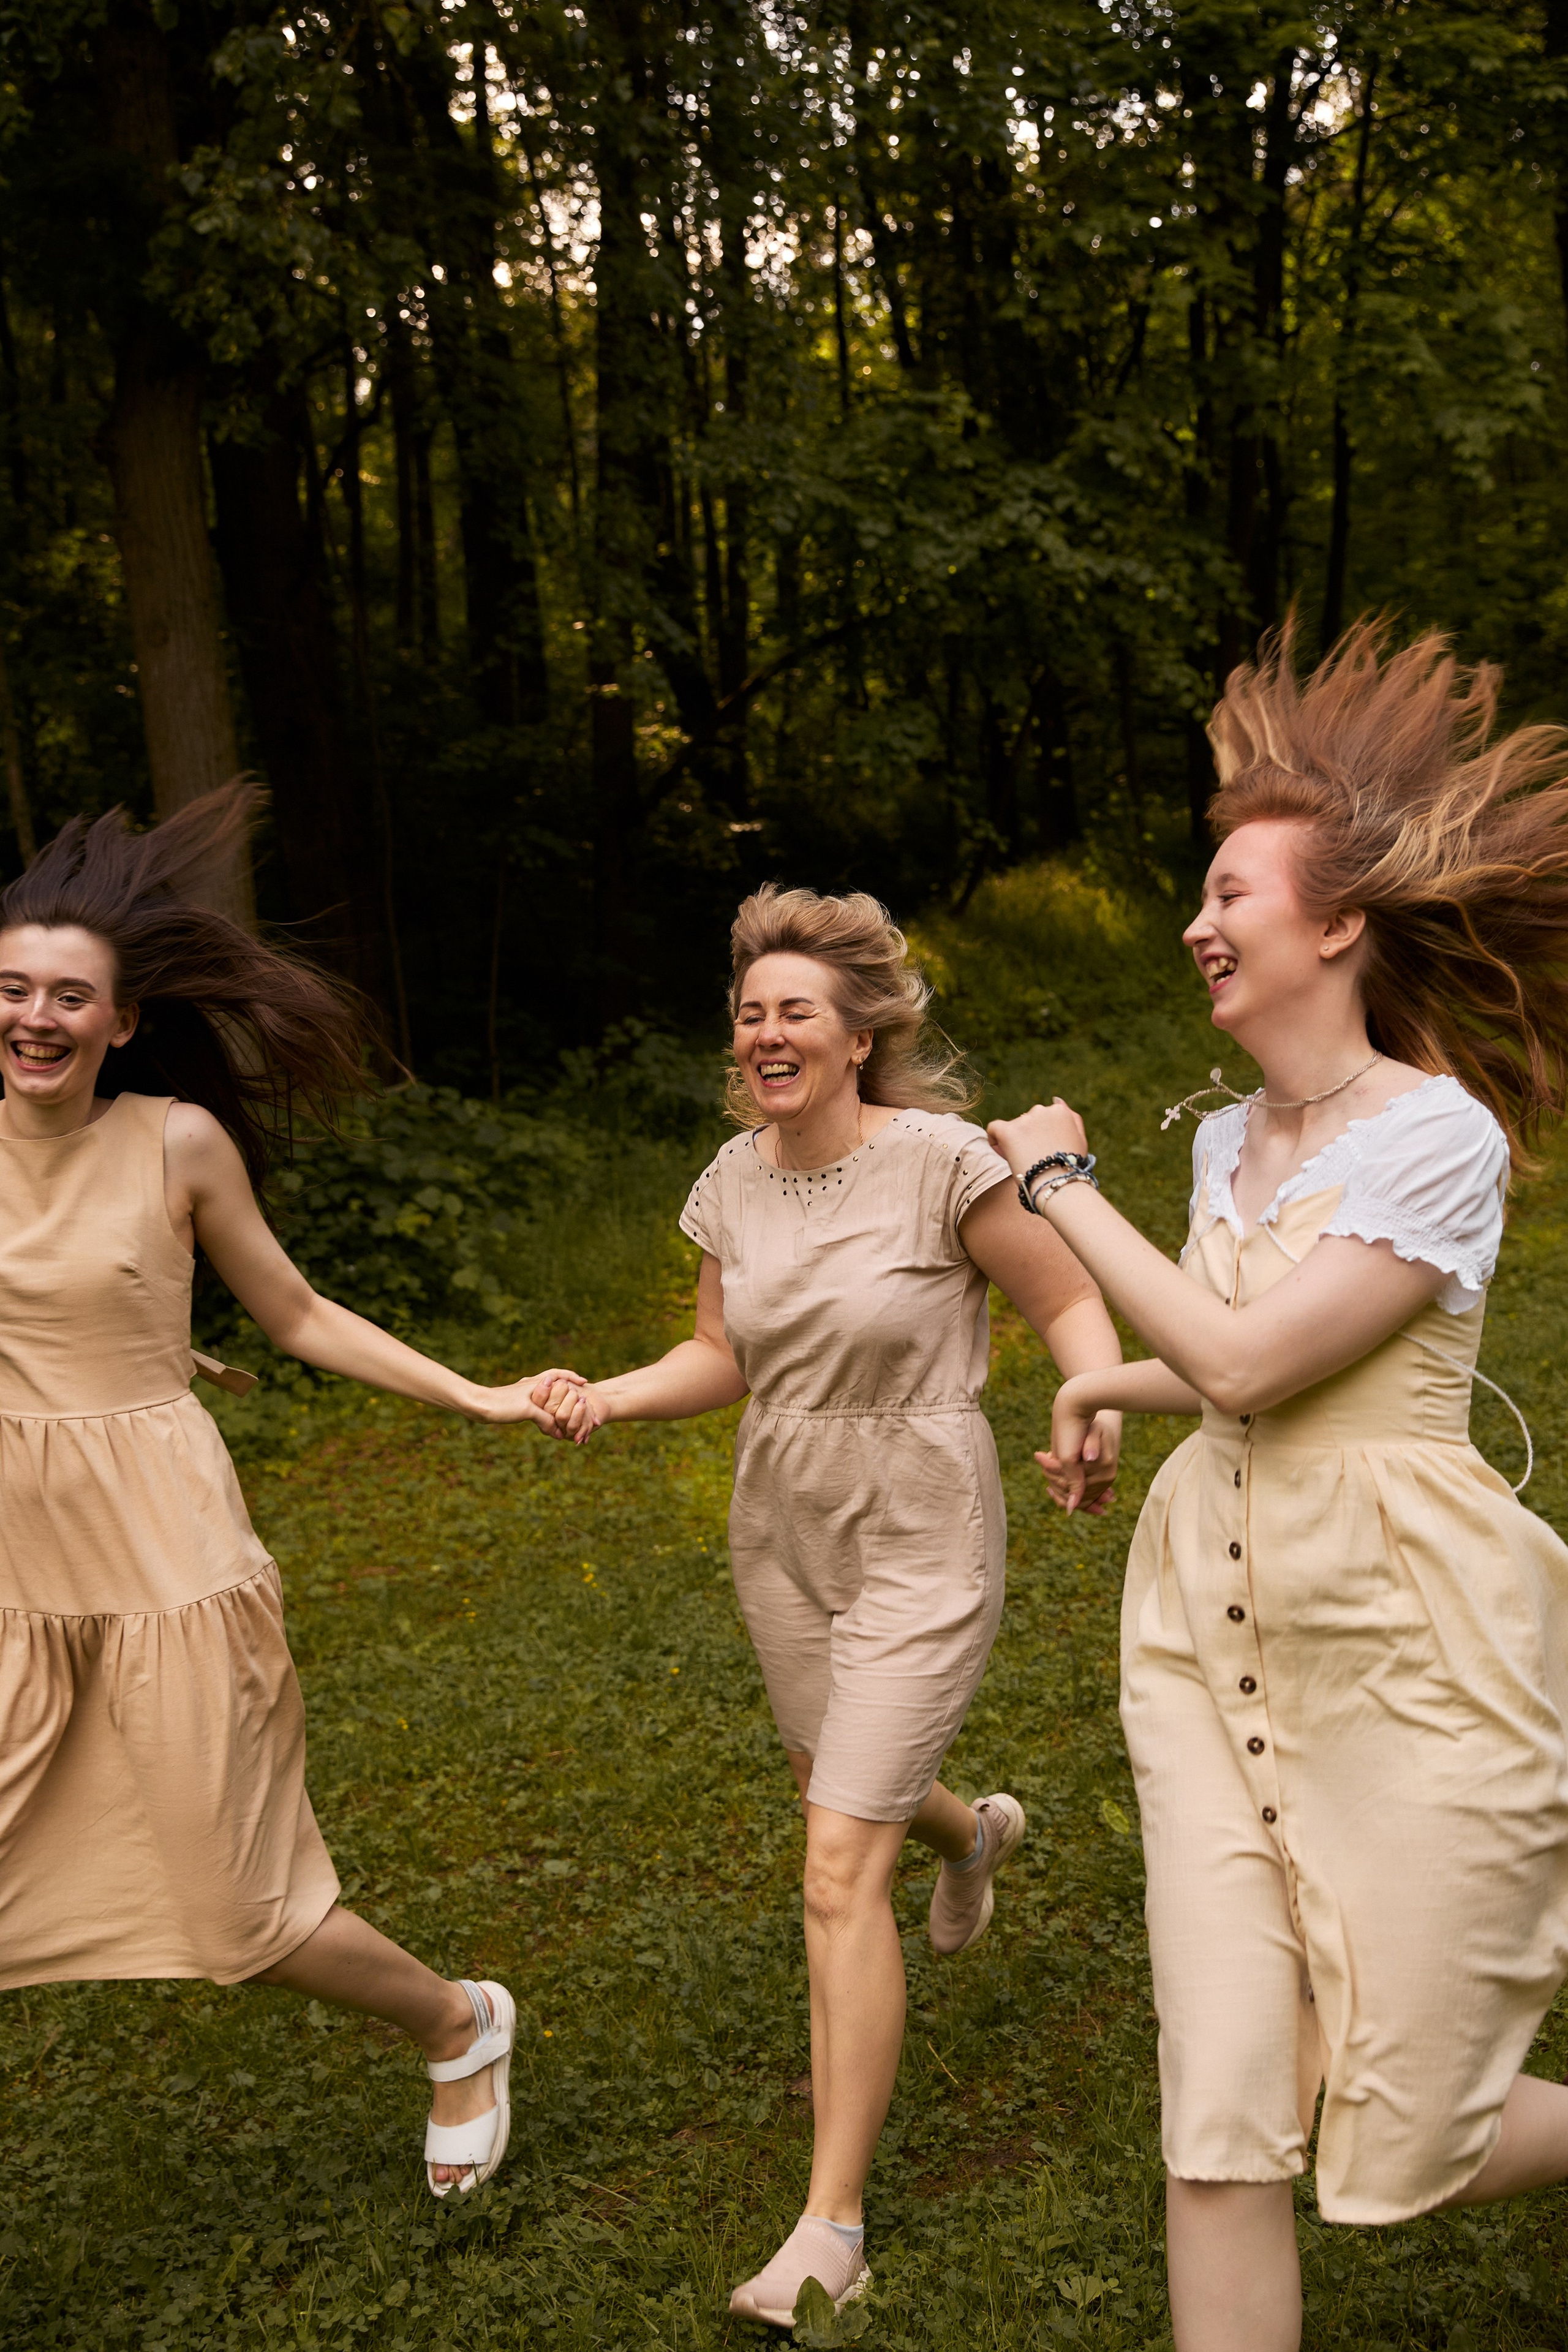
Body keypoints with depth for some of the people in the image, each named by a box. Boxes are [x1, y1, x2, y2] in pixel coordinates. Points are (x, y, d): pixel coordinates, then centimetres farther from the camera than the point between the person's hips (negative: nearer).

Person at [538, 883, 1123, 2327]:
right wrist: (608, 1399, -10)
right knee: (845, 1792, 26)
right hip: (782, 1538, 6)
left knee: (840, 1870, -11)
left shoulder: (941, 1160, -18)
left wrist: (1100, 1401, -30)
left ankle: (834, 2228, 2)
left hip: (922, 1549, -6)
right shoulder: (733, 1184, -1)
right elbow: (723, 1361, 8)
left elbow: (1072, 1301, -10)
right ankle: (977, 1832, 65)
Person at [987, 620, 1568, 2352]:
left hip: (1410, 1650, -6)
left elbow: (1245, 1359, -19)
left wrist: (1063, 1183, -10)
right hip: (1219, 1634, 6)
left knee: (1405, 2157, 7)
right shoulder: (1229, 1138, 9)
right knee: (1224, 2117, 2)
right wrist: (1101, 1384, 22)